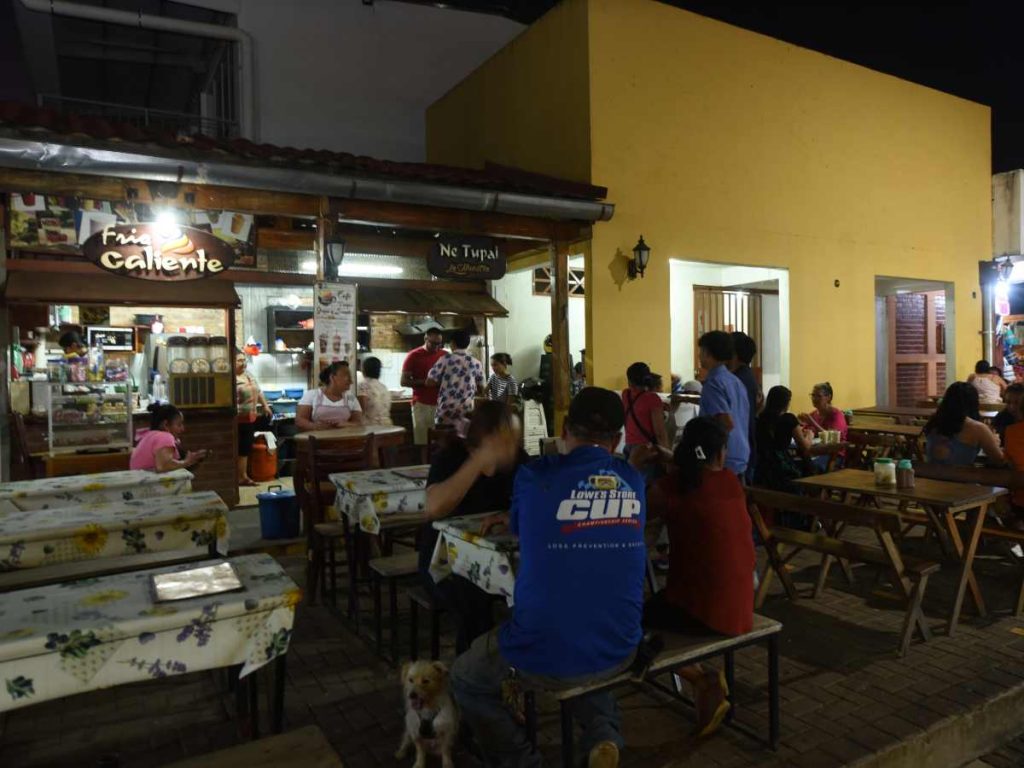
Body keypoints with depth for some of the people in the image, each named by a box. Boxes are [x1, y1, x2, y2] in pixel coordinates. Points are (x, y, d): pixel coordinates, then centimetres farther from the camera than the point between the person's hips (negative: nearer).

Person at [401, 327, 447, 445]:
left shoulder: (445, 355, 8)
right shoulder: (413, 356, 0)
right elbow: (404, 381, -2)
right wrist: (424, 382, -16)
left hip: (441, 404, 2)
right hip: (421, 404, -2)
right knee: (421, 440, -4)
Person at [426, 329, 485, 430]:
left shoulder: (445, 359, -3)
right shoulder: (476, 363, 5)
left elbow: (429, 382, -3)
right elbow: (481, 391, 12)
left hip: (446, 411, -2)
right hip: (466, 411, 2)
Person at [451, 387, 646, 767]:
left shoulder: (536, 475, -11)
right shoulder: (634, 482, 2)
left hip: (543, 658, -3)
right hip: (619, 651, 4)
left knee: (464, 678, 26)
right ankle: (603, 734, 15)